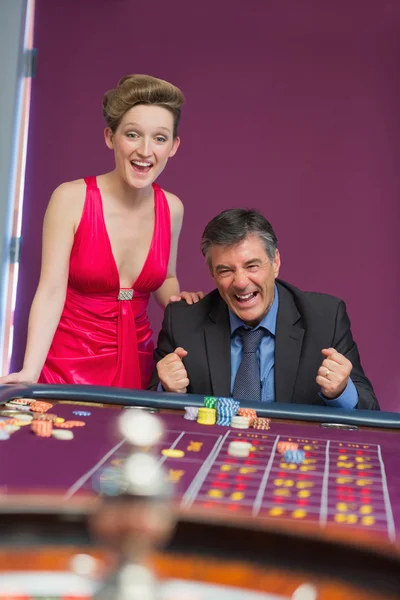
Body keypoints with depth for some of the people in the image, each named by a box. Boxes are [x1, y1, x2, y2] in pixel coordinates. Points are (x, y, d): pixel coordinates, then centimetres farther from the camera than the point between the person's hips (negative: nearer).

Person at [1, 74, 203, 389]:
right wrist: (30, 373, -25)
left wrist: (177, 301, -7)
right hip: (70, 362, -3)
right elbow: (51, 292, -16)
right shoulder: (71, 198, -13)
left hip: (136, 362, 3)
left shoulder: (172, 208, -2)